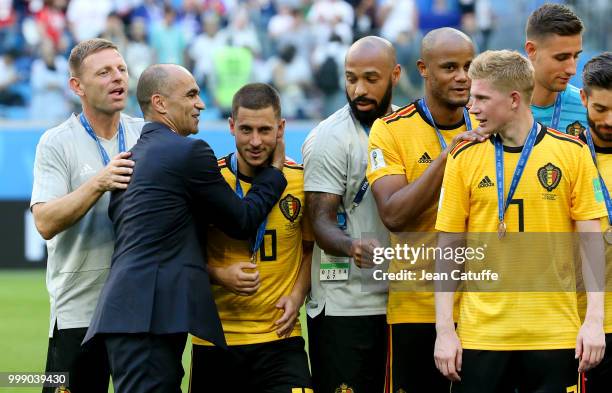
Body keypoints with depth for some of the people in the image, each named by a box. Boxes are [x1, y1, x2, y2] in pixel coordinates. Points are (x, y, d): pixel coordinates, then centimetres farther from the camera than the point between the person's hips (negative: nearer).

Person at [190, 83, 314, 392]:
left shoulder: (302, 181, -1)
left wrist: (297, 295, -2)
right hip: (215, 340, 0)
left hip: (279, 336, 0)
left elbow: (312, 248, 13)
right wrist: (219, 275, -15)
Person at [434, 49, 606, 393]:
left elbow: (591, 240, 2)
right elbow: (448, 247, 4)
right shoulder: (464, 158, 3)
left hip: (554, 334, -1)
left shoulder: (572, 152, 0)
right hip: (481, 334, 1)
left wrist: (594, 319, -6)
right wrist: (444, 330, -2)